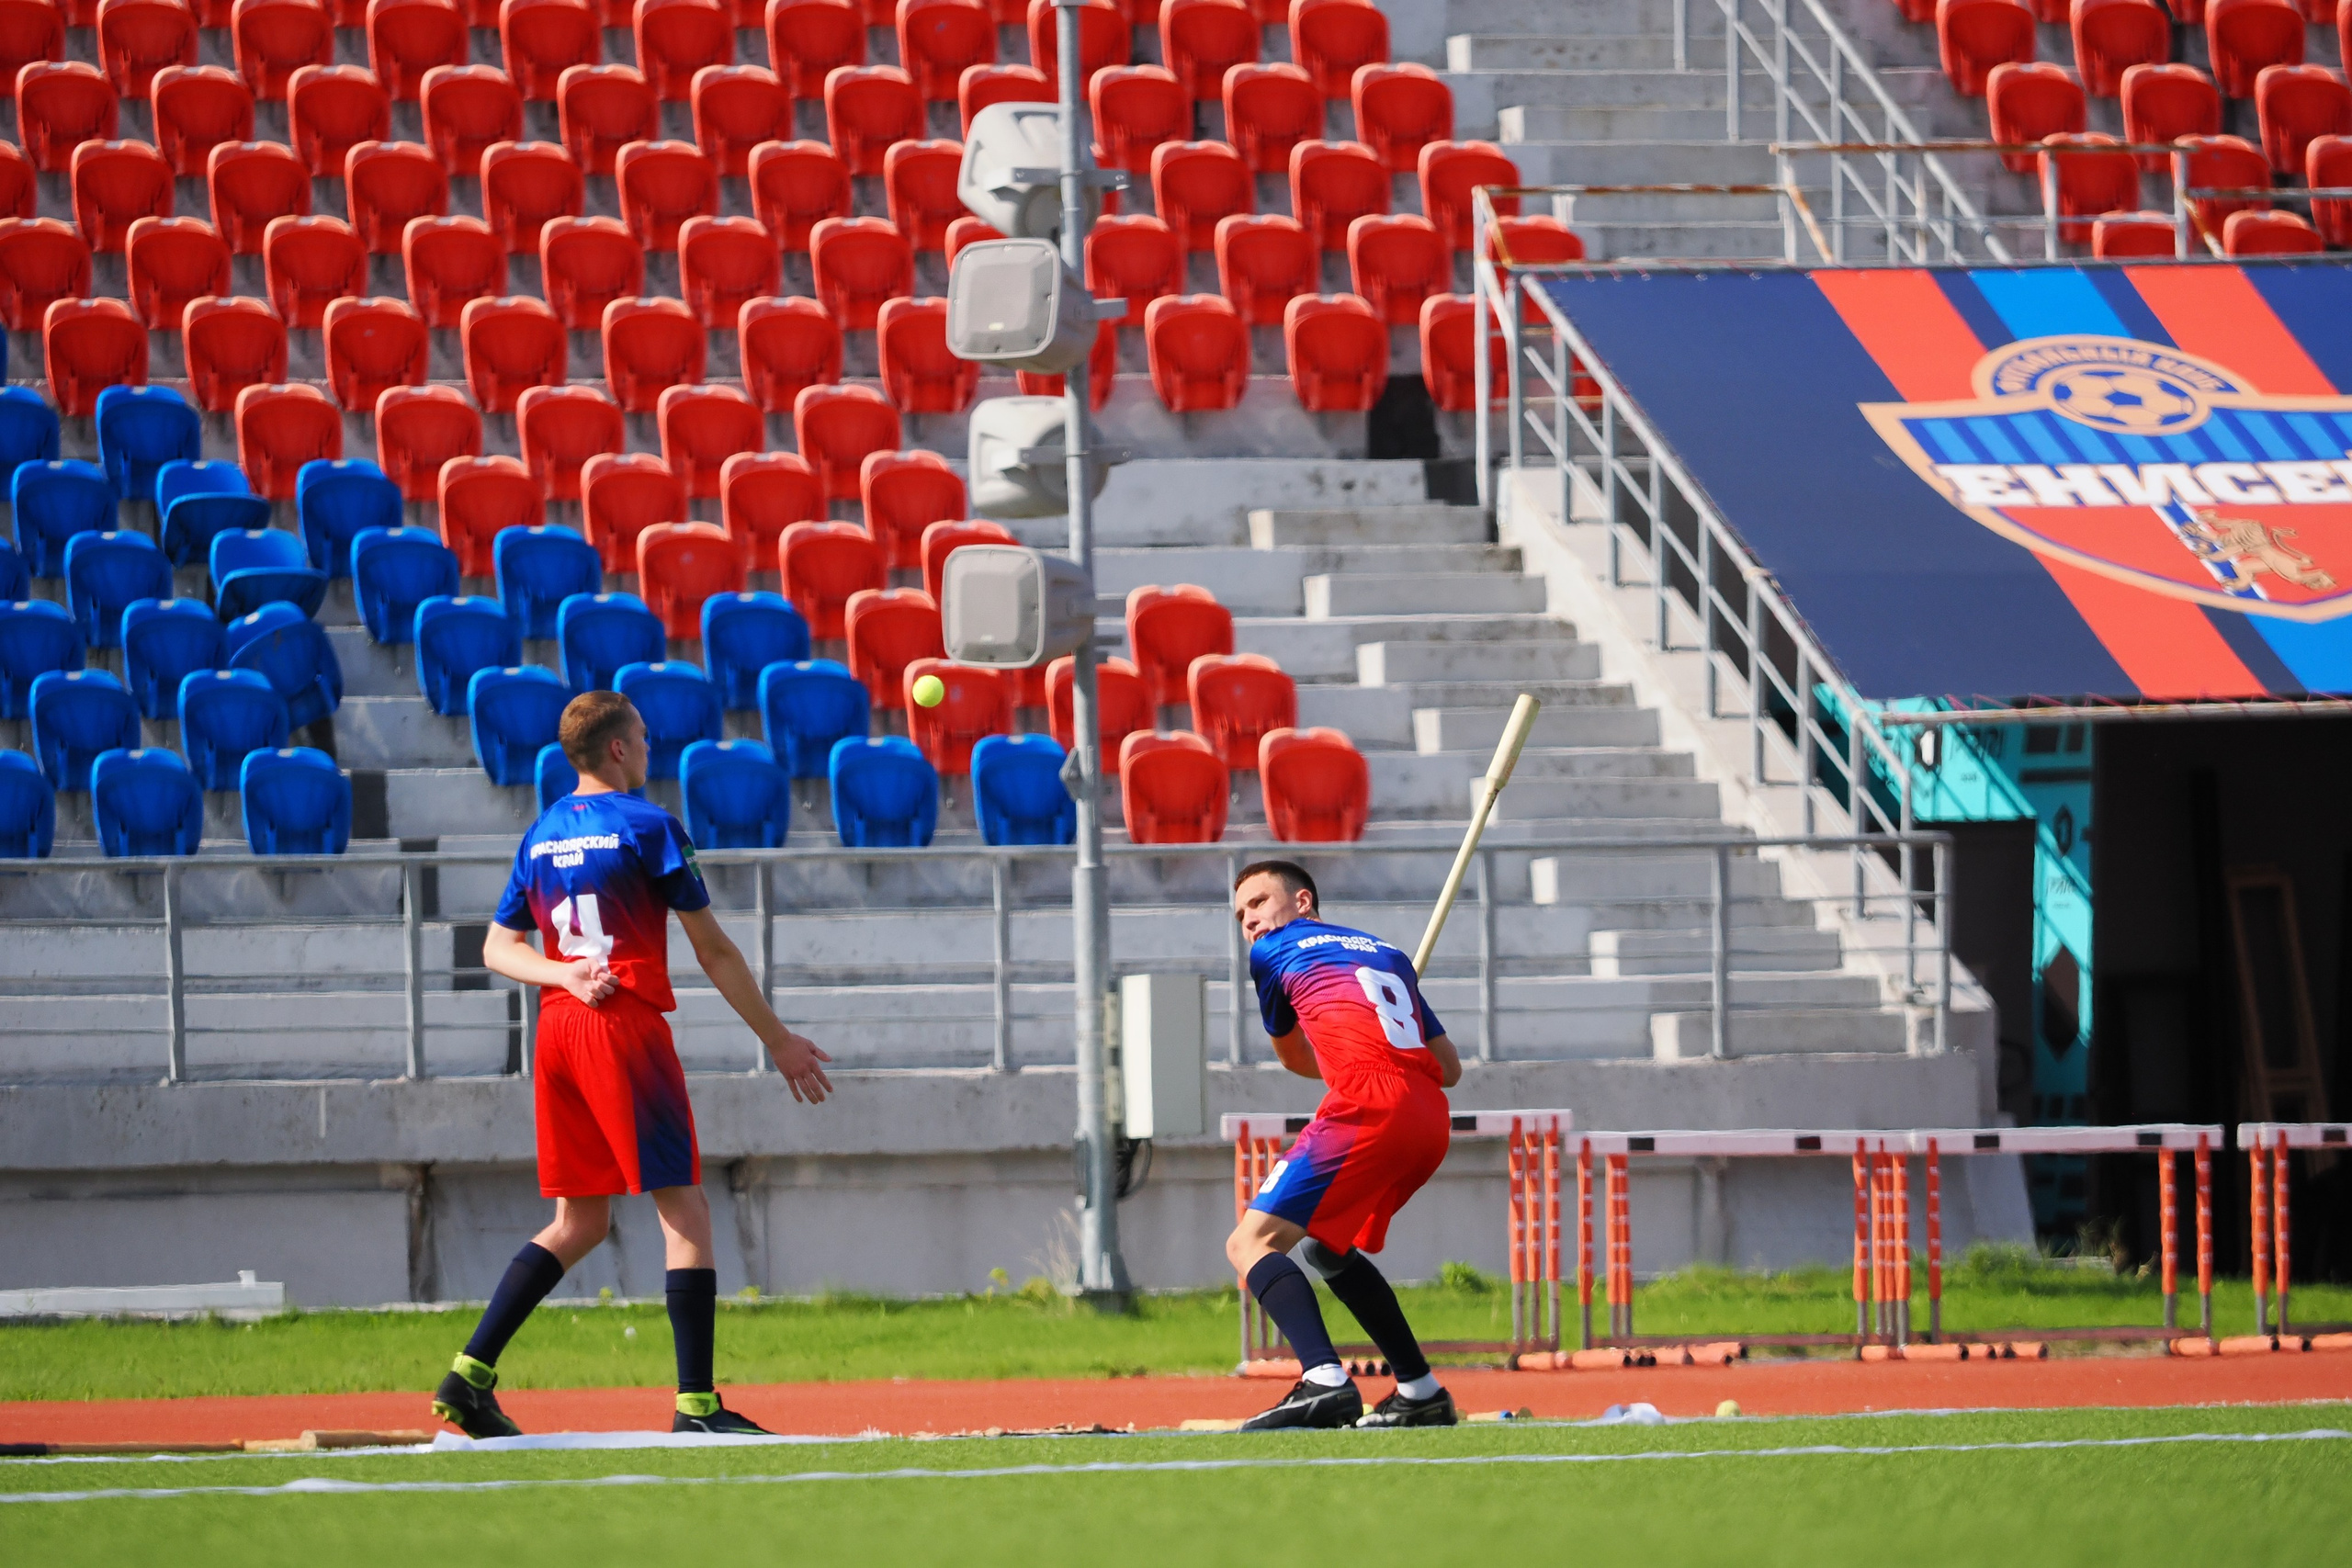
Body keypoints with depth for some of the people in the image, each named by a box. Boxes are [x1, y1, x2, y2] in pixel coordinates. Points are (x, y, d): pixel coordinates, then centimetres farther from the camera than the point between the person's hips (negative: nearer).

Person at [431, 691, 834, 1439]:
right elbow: (714, 952, -3)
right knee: (685, 1211, -2)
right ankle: (696, 1404, -7)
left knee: (579, 1222, 13)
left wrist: (565, 976, -2)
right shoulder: (648, 827, -5)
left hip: (557, 1029, 7)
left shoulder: (541, 835, 14)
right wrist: (777, 1040, 3)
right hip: (626, 1025, -7)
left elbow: (500, 947, 14)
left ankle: (470, 1375, 3)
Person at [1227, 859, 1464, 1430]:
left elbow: (1293, 1057, 29)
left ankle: (1324, 1382, -33)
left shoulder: (1274, 951, 14)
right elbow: (1450, 1068, 27)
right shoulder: (1388, 954, 29)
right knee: (1326, 1248, 27)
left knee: (1252, 1243, -10)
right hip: (1431, 1123, 7)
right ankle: (1421, 1393, 25)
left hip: (1366, 1110, -7)